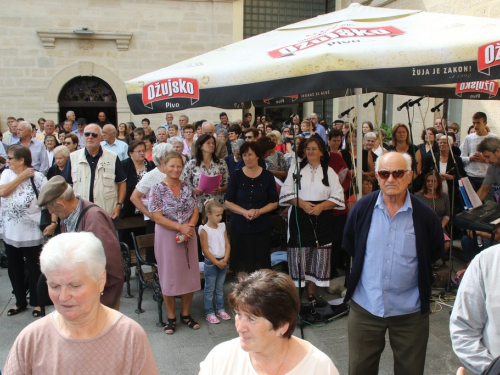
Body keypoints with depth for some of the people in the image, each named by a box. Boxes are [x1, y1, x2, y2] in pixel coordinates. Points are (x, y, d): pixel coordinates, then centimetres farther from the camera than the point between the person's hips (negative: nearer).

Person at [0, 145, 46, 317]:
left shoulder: (37, 177, -11)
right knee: (14, 268, 16)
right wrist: (22, 177, -14)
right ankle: (20, 301, 32)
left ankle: (37, 302, 23)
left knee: (33, 268, 7)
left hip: (31, 233, -5)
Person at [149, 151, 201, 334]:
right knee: (169, 276, 6)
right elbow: (157, 217, -13)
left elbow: (195, 211, 4)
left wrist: (189, 227, -14)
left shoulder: (187, 187, 5)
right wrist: (180, 227, -18)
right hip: (167, 237, -4)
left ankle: (185, 313, 26)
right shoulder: (157, 189, -8)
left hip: (188, 237, 4)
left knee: (190, 275, 9)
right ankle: (171, 317, 21)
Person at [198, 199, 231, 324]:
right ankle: (209, 313, 12)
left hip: (222, 262, 6)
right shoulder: (204, 230, -13)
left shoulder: (222, 227, 4)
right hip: (210, 263, -5)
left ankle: (220, 309, 27)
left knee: (220, 288, 16)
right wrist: (216, 262, -14)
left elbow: (227, 245, 4)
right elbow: (205, 250, -14)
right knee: (209, 289, 4)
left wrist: (225, 260, -8)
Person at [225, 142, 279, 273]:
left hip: (261, 227, 0)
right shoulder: (236, 175, 2)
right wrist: (245, 212, -15)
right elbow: (228, 202, 1)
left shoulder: (267, 176, 3)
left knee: (260, 264, 1)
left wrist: (259, 211, -13)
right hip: (239, 226, 0)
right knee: (241, 265, 1)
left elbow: (274, 202, 5)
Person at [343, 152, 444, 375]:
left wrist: (415, 269, 5)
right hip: (365, 306, 1)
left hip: (410, 311, -1)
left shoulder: (425, 215, -12)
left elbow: (435, 252, 7)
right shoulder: (362, 208, -8)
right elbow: (349, 245, 9)